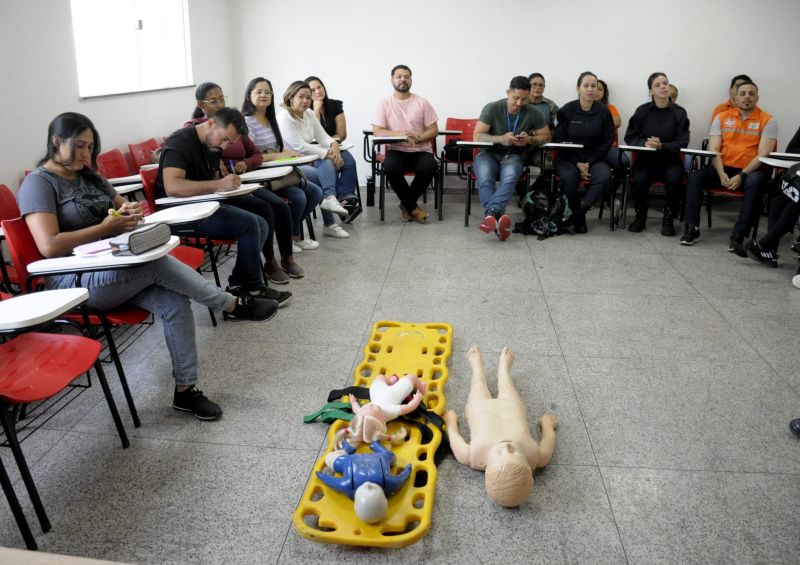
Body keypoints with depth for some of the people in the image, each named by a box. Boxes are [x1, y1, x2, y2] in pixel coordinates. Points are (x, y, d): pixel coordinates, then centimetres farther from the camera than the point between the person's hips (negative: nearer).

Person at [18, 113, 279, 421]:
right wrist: (106, 227, -17)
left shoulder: (88, 175, 16)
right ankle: (233, 305, -15)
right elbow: (49, 246, -20)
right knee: (159, 262, -31)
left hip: (116, 266, 7)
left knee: (174, 304, -20)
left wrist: (129, 211, -5)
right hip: (76, 280, -7)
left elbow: (121, 205, 21)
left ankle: (185, 389, -11)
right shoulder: (38, 183, -8)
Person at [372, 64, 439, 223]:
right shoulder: (384, 103, 5)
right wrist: (400, 134, -21)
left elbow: (434, 131, 4)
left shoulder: (422, 102, 6)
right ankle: (413, 207, -14)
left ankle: (406, 204, -7)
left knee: (429, 167, -32)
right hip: (397, 151, -1)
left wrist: (418, 137, -17)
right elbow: (377, 131, -5)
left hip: (421, 151, 1)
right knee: (390, 167, -34)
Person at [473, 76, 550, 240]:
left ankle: (491, 214, -52)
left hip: (514, 155, 1)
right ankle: (497, 217, -52)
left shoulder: (533, 113, -1)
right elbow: (477, 136, -11)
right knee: (484, 178, -37)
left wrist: (529, 139, -15)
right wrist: (500, 139, -28)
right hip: (489, 153, -1)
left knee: (510, 177, -37)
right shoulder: (491, 108, -7)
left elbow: (546, 136, 8)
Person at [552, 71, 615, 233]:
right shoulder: (566, 110, 0)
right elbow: (558, 140, -2)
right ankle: (578, 213, -11)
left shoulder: (603, 111, 4)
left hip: (594, 159, 1)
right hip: (568, 158, -1)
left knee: (604, 176, -31)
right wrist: (577, 163, -12)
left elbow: (607, 141, 4)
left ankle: (579, 211, -18)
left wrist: (589, 163, -10)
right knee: (569, 177, -34)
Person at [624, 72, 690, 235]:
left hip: (670, 159, 0)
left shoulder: (679, 112, 0)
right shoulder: (642, 111, 3)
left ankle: (668, 219, -11)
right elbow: (629, 137, 2)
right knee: (640, 178, -30)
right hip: (646, 158, 0)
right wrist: (645, 143, -19)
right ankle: (640, 216, -3)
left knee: (673, 177, -32)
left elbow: (682, 143, -5)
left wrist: (661, 146, -22)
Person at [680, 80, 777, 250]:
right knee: (695, 177, -23)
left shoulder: (768, 121, 1)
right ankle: (691, 228, -18)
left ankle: (738, 235, -34)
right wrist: (721, 174, -17)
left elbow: (763, 154, -10)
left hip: (750, 170, -2)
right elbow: (713, 149, 0)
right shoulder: (722, 118, 9)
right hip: (724, 167, 3)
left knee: (755, 182, -36)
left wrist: (741, 175, -23)